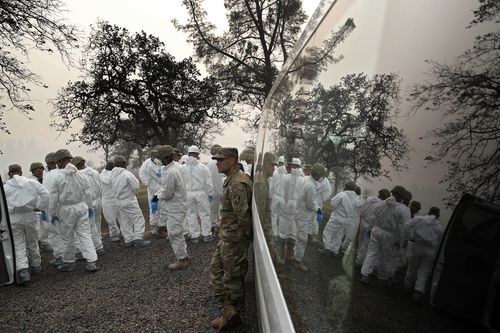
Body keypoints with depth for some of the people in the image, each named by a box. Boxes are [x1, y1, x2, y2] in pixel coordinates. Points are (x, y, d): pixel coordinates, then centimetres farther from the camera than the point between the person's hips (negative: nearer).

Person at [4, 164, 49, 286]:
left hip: (13, 219, -1)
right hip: (29, 217, 1)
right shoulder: (32, 182, 0)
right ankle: (35, 266, 31)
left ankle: (23, 272, -7)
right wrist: (39, 207, -2)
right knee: (32, 243, 17)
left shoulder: (5, 187, -1)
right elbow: (45, 193, -10)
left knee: (18, 246, 5)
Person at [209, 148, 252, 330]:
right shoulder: (233, 179, 9)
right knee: (216, 268, 17)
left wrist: (246, 235, -12)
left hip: (234, 238, -10)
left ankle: (232, 311, 22)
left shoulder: (237, 184, -25)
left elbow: (243, 215, -25)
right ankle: (229, 310, 27)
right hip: (227, 235, 10)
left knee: (232, 274, 5)